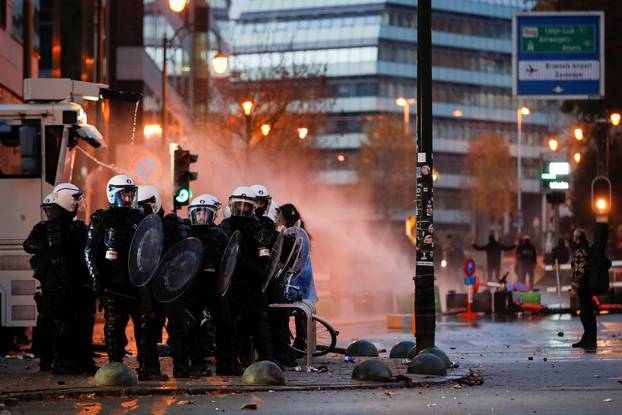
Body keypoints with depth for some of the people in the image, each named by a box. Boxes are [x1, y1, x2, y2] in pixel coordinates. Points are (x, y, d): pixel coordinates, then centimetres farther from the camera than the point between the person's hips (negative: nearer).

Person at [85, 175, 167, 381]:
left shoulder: (138, 218, 14)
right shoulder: (100, 219, 1)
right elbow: (90, 251, -2)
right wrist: (96, 278, -10)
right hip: (113, 283, -4)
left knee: (147, 324, -3)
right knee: (114, 326, -1)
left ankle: (148, 368, -1)